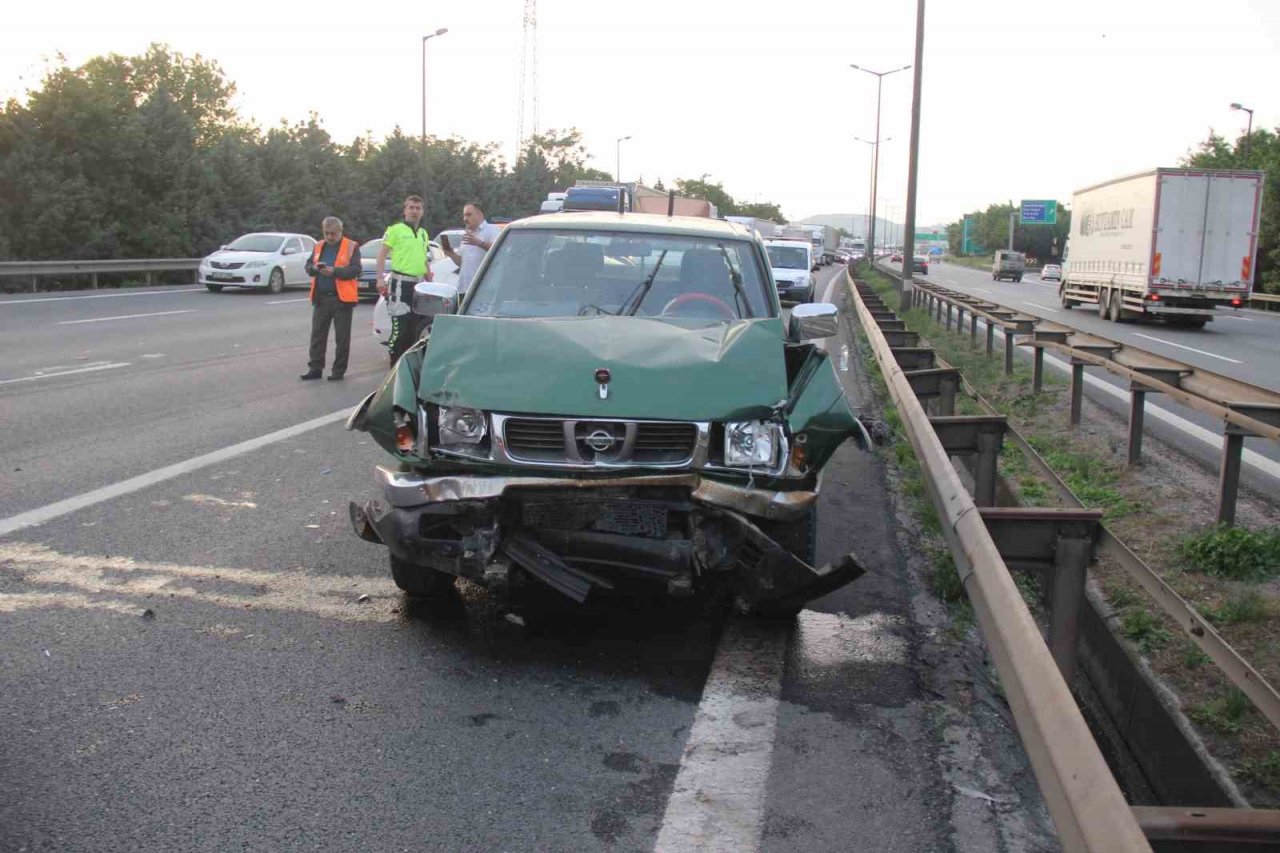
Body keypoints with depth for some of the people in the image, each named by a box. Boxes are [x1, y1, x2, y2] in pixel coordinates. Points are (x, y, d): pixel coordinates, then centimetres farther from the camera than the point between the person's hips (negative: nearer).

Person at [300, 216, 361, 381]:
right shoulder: (318, 246, 14)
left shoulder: (351, 246, -2)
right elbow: (308, 266, 14)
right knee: (317, 334, 7)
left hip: (342, 298, -5)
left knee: (342, 337, 2)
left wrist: (334, 271, -22)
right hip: (321, 298, 5)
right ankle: (315, 368, 13)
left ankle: (339, 370, 9)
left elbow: (355, 270, -11)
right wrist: (314, 267, -9)